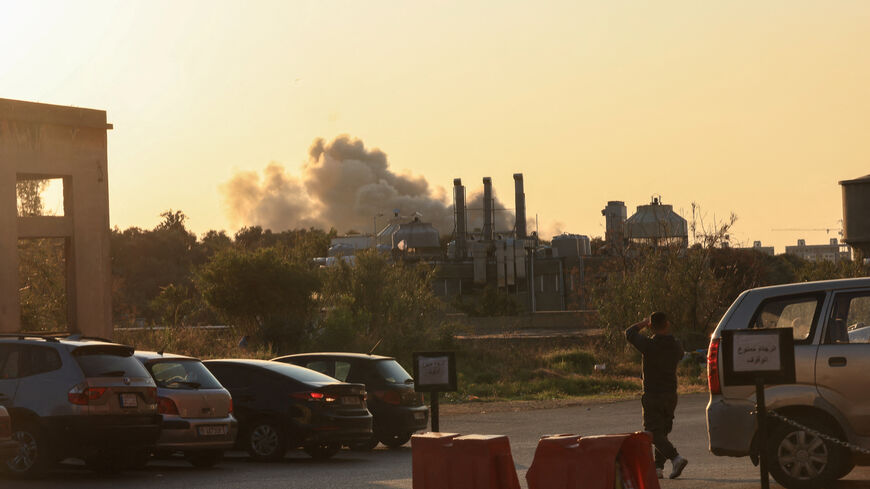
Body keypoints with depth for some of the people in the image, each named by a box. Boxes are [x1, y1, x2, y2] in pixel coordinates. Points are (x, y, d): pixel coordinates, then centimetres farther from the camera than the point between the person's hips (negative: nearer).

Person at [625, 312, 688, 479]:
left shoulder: (649, 345, -16)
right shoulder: (675, 345, -1)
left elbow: (629, 332, 0)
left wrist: (644, 323, 16)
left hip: (652, 396, -6)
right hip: (671, 394, 6)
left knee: (655, 433, -5)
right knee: (663, 431, 17)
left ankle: (676, 458, -25)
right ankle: (658, 467, 14)